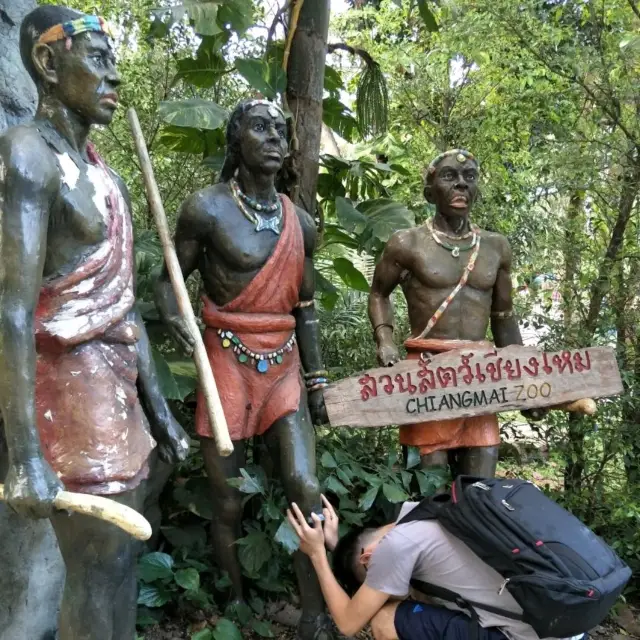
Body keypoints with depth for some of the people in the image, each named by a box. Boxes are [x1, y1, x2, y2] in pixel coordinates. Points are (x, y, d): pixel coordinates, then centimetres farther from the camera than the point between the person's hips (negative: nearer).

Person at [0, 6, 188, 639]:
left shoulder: (104, 174, 17)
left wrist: (158, 410, 15)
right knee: (99, 571, 0)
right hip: (73, 385, -9)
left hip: (119, 384, 9)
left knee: (121, 557, 16)